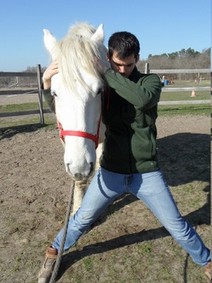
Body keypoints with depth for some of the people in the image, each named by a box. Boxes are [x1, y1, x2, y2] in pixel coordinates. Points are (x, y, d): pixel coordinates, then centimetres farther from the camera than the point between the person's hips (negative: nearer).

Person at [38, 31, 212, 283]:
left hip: (147, 174, -1)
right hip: (111, 171, 2)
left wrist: (105, 73, -30)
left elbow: (142, 98, -31)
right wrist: (47, 84, -20)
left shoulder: (150, 81, -6)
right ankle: (53, 253, 39)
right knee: (82, 220, 12)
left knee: (176, 226, 10)